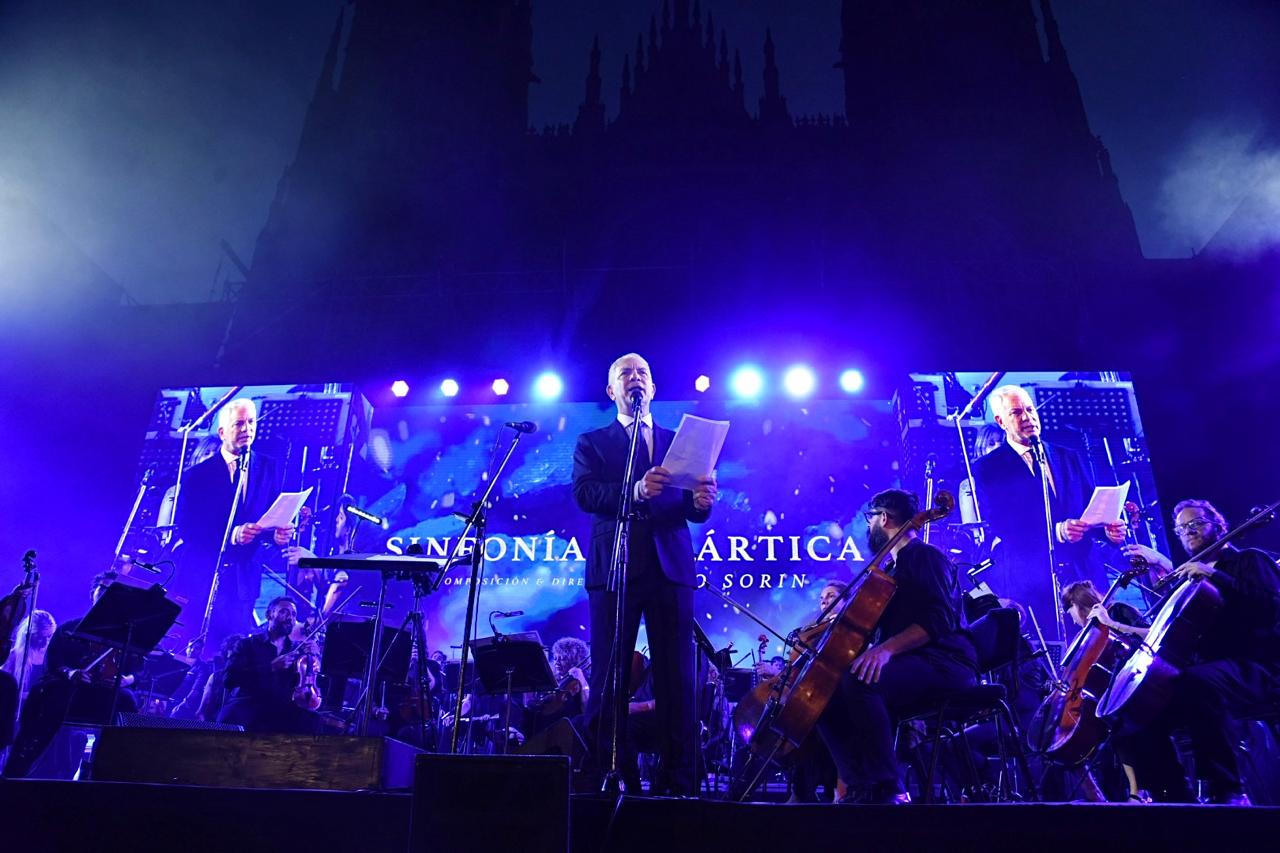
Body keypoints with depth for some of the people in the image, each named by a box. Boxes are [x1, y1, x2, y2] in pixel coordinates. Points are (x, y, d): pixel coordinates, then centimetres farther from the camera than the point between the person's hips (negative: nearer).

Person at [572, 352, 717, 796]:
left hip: (671, 567, 2)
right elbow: (584, 493, -5)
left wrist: (701, 500, -13)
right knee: (609, 676, 0)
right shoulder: (592, 442, 13)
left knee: (676, 677, 1)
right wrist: (635, 490, -23)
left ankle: (678, 778, 9)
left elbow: (694, 512, 12)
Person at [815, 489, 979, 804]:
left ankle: (889, 790, -27)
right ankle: (861, 786, -11)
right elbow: (867, 624, 27)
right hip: (908, 665, 10)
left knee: (858, 680, -36)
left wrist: (887, 648, -32)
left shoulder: (925, 557, -6)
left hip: (942, 666, -10)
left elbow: (940, 620, -21)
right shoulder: (893, 568, 24)